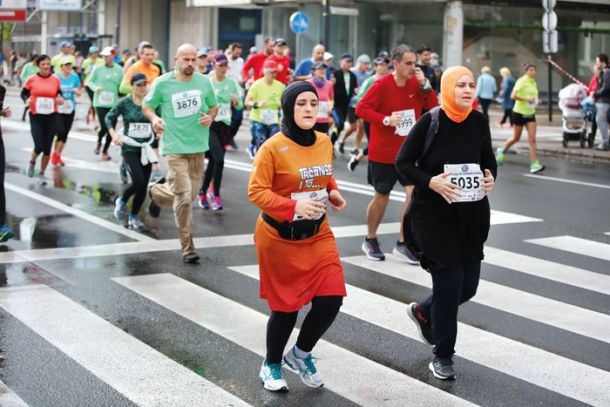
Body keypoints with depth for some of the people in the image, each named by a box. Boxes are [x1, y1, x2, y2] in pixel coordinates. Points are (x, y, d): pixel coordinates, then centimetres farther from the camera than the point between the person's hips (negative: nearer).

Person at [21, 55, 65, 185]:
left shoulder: (55, 79, 2)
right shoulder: (31, 79, -3)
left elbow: (59, 94, 12)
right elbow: (24, 93, 8)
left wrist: (60, 99, -10)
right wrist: (27, 100, -13)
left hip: (51, 117, 2)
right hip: (36, 117, -2)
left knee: (47, 148, 4)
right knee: (39, 146, -11)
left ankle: (41, 174, 23)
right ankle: (32, 162, 25)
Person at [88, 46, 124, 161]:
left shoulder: (119, 70, 2)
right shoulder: (98, 69, 0)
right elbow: (90, 81, 8)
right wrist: (95, 87, -12)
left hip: (114, 103, 2)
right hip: (100, 103, -2)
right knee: (104, 127, -12)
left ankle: (105, 150, 25)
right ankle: (98, 142, 23)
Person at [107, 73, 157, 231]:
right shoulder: (125, 103, -6)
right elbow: (109, 118, 6)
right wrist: (113, 134, -8)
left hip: (146, 148, 3)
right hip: (129, 148, -3)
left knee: (143, 186, 4)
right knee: (138, 181, -18)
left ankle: (134, 217, 22)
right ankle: (122, 201, 12)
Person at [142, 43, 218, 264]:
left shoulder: (205, 82, 3)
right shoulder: (162, 83, -5)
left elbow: (213, 106, 16)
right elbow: (147, 105, 6)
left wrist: (210, 117, -6)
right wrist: (154, 118, -15)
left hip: (198, 146, 4)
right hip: (174, 147, -4)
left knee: (191, 194, 12)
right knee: (184, 196, -10)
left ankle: (158, 191, 45)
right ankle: (187, 248, 2)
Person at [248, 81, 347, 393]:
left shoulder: (324, 143, 1)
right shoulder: (273, 147, -17)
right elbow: (256, 192, -19)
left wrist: (332, 192, -2)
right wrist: (294, 207, -30)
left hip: (317, 234, 5)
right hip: (280, 238, -5)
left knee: (331, 299, -3)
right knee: (286, 306, 6)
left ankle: (300, 354, 25)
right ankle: (271, 366, 33)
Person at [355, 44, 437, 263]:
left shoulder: (416, 83, 1)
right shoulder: (382, 85, -14)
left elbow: (433, 107, 2)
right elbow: (361, 109, -16)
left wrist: (425, 85, -12)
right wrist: (386, 120, -26)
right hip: (383, 153, -4)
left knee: (414, 192, -10)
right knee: (381, 197, 7)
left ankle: (402, 243, 3)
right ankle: (370, 240, 29)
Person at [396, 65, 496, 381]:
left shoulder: (479, 121, 0)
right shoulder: (430, 122, -11)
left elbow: (488, 158, 14)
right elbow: (403, 163, -7)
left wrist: (491, 178, -8)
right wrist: (431, 181, -22)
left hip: (471, 212, 5)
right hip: (433, 212, -5)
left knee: (468, 283, 8)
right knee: (449, 279, -7)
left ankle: (423, 312, 40)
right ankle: (442, 356, 12)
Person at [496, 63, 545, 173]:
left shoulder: (534, 83, 10)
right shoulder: (521, 81, -12)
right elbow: (513, 96, -22)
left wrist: (535, 101, 6)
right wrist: (526, 98, -24)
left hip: (530, 113, 5)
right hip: (519, 113, -5)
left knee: (532, 139, -7)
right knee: (516, 138, 8)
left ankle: (535, 164, -11)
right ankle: (502, 151, 36)